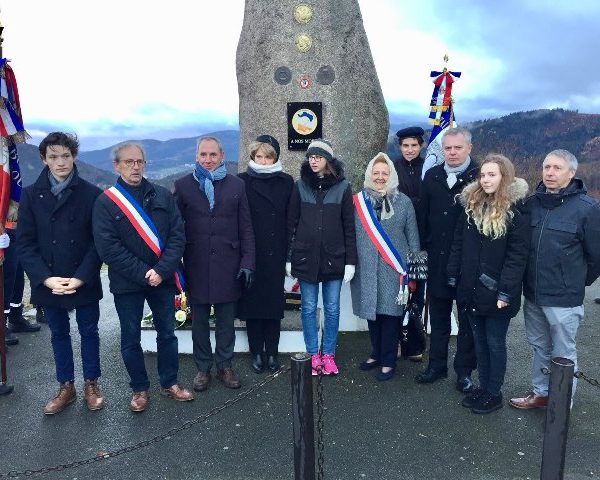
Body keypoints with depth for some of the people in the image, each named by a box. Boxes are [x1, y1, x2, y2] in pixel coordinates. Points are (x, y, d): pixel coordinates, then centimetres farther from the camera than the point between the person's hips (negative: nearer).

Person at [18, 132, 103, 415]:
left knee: (89, 332, 11)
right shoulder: (31, 195, 0)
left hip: (85, 283, -2)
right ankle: (66, 387, 31)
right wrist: (46, 278, -13)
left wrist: (81, 278, -16)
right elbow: (25, 243, -2)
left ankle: (91, 384, 28)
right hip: (48, 283, 2)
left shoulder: (91, 194, -6)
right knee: (59, 334, 16)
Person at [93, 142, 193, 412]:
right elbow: (108, 248, -12)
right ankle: (140, 389, 29)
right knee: (131, 338, 10)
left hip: (162, 279, 2)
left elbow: (177, 236, -3)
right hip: (126, 284, -2)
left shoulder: (163, 196, 2)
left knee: (167, 332, 13)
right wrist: (143, 274, -16)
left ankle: (169, 383, 30)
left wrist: (162, 271, -15)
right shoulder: (106, 202, -4)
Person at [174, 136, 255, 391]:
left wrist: (247, 262, -2)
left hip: (228, 263, 0)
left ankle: (224, 366, 27)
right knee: (199, 320, 11)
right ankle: (203, 367, 27)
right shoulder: (183, 185, 3)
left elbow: (246, 227, 3)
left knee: (226, 320, 10)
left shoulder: (237, 185, 4)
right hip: (196, 264, 0)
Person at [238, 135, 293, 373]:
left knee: (274, 302, 7)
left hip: (276, 255, 1)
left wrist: (289, 253, -2)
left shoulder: (286, 182, 5)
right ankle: (257, 352, 19)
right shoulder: (242, 181, 1)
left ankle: (272, 352, 19)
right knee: (252, 302, 5)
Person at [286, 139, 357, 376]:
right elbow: (291, 223, 5)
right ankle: (313, 355, 21)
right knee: (308, 308, 8)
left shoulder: (342, 187, -1)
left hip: (333, 258, -1)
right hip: (305, 257, 1)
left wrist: (350, 260, -3)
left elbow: (349, 226, 0)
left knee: (332, 309, 7)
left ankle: (328, 355, 22)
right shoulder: (300, 186, 3)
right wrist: (289, 258, 3)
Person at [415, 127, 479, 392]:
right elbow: (424, 215, 8)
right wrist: (425, 246, 3)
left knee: (467, 319, 10)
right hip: (437, 259, 4)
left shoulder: (479, 176, -8)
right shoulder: (432, 176, 6)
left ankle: (464, 370, 24)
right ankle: (437, 365, 29)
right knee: (438, 317, 15)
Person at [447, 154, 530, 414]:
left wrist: (505, 292, -18)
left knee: (495, 343, 8)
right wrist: (453, 278, 4)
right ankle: (483, 387, 31)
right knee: (479, 341, 17)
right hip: (471, 289, 5)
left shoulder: (516, 210, -11)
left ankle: (494, 393, 24)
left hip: (496, 293, -5)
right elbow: (458, 244, 8)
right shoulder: (471, 205, 6)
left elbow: (517, 255, -14)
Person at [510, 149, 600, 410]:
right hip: (532, 294, 5)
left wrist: (578, 283, 6)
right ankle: (541, 393, 37)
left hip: (563, 299, -5)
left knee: (563, 354, 9)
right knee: (539, 347, 20)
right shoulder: (531, 203, 2)